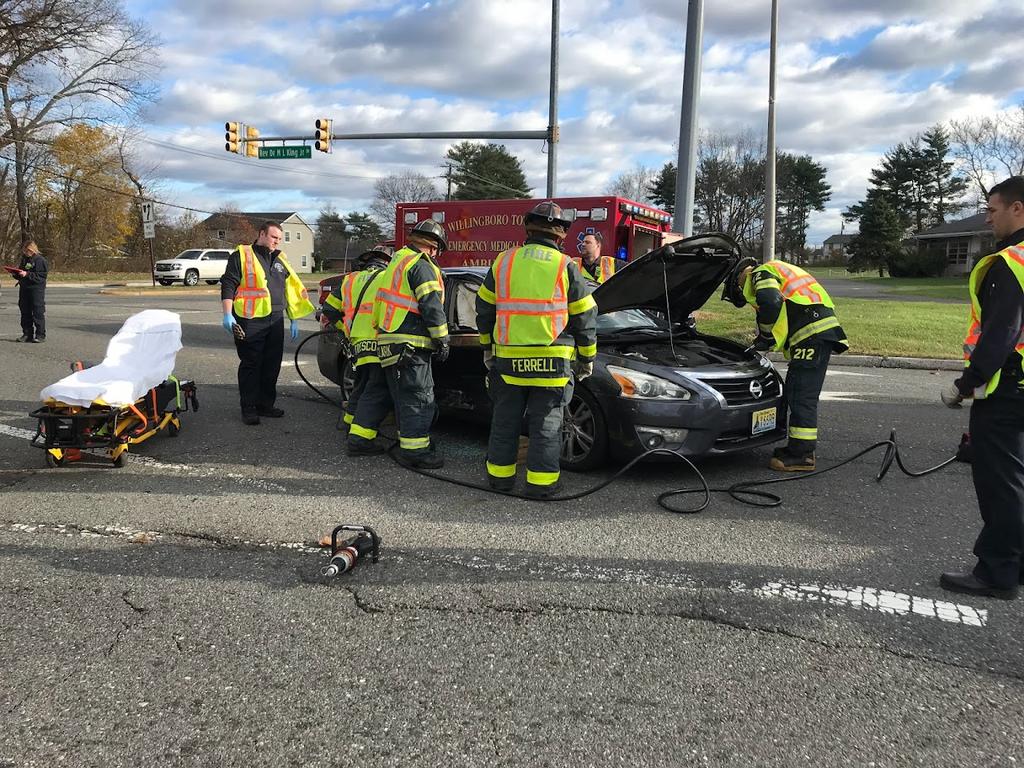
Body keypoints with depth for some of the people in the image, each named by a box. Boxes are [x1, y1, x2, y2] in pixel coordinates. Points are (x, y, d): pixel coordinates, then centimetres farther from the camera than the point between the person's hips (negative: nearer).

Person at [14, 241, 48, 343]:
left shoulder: (40, 260, -8)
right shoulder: (24, 259, 14)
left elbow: (40, 277, -16)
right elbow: (20, 275, 22)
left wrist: (27, 274, -22)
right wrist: (16, 273, 1)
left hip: (37, 289, -7)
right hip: (24, 289, 8)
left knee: (38, 312, -5)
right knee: (25, 312, 9)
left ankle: (40, 335, 0)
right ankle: (27, 334, 16)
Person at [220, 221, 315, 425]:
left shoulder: (280, 260, 19)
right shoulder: (241, 255, 1)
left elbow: (291, 290, 22)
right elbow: (228, 285, -4)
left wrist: (294, 319, 19)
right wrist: (228, 315, -13)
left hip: (275, 322, 6)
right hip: (250, 322, -6)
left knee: (272, 365, 10)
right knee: (250, 365, -1)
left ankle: (266, 404, 22)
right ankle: (249, 408, 7)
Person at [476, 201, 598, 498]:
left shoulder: (503, 261, 4)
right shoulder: (565, 267, -4)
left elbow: (484, 309, 11)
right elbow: (585, 316, 1)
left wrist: (488, 346, 22)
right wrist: (587, 357, 12)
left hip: (508, 359, 3)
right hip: (552, 360, -3)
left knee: (505, 419, 14)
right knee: (546, 424, 6)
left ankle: (500, 475, 22)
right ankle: (540, 482, 8)